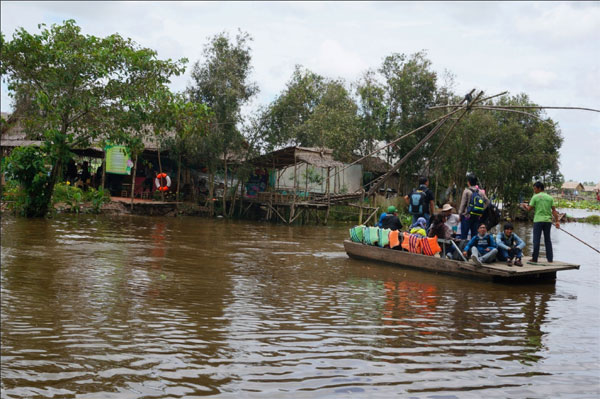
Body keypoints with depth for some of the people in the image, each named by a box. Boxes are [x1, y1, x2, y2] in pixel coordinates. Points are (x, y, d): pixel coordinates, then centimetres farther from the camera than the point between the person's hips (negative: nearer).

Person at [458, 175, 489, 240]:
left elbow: (463, 204, -7)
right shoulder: (480, 192, 6)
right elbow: (487, 201, 11)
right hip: (477, 217, 5)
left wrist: (460, 214, 1)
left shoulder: (467, 191, -8)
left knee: (464, 235, -3)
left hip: (467, 215, -5)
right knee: (474, 234, 11)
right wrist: (482, 210, 15)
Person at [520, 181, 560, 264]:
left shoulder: (535, 197, -3)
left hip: (538, 220, -4)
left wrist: (524, 206, 16)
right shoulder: (549, 197, 9)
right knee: (547, 240, 10)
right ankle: (550, 259, 10)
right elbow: (554, 210, 5)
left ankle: (534, 259, 0)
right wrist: (557, 221, 5)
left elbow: (529, 209, -4)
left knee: (536, 240, -1)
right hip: (548, 220, 4)